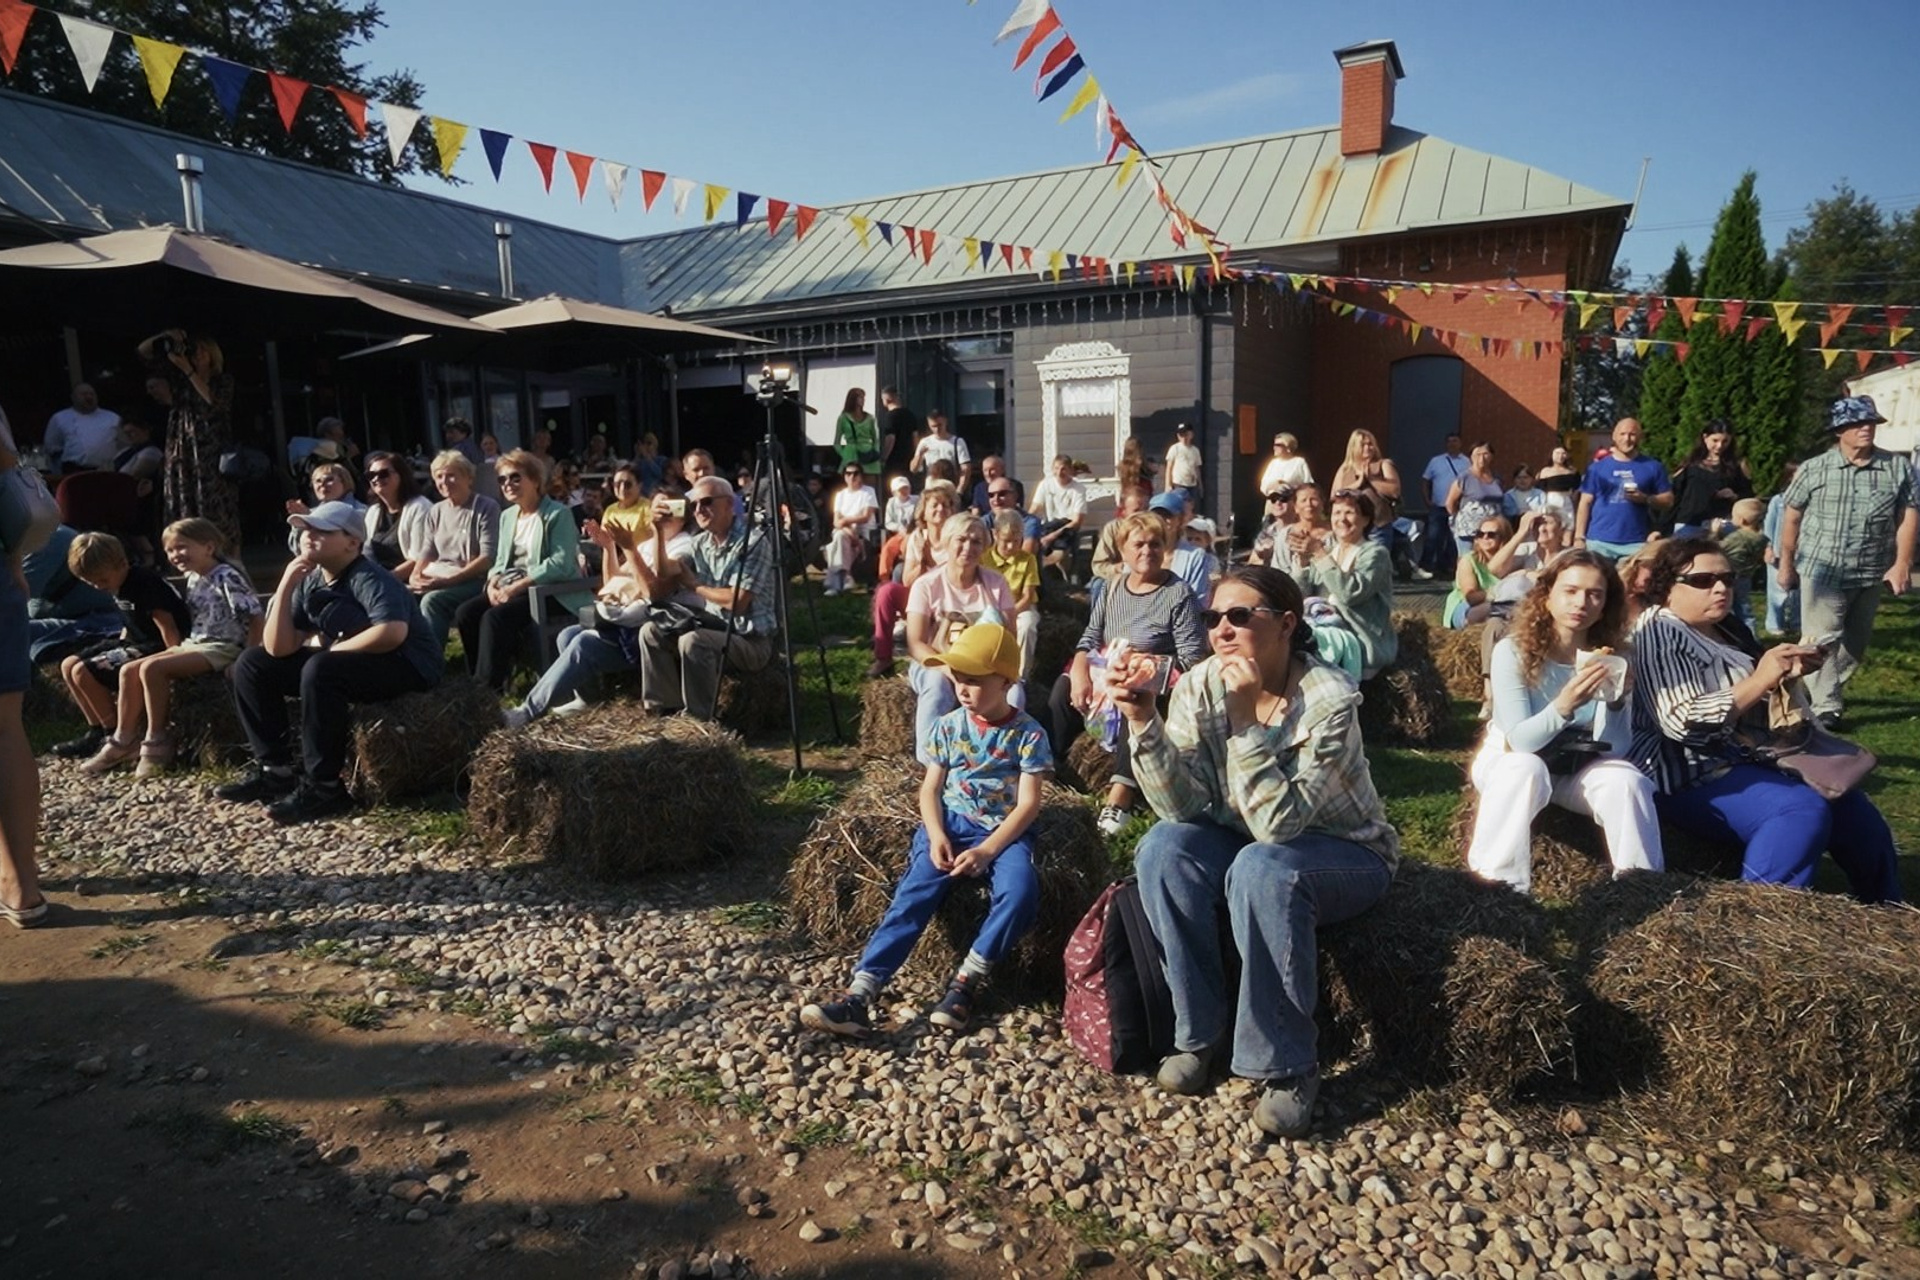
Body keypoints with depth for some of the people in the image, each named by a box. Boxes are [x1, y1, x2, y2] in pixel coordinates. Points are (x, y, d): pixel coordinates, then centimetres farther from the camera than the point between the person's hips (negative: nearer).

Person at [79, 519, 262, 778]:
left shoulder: (226, 577, -14)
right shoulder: (193, 579, 15)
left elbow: (255, 616, -20)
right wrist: (179, 647, 11)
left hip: (221, 648, -10)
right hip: (193, 643, 10)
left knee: (152, 668, -25)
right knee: (129, 670, -2)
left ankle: (157, 742, -14)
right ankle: (124, 740, 2)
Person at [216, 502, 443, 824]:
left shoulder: (368, 577, -18)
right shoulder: (310, 582, 4)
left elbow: (393, 632, -37)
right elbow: (278, 648, -1)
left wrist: (330, 648, -19)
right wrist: (285, 587, -12)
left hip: (406, 666, -9)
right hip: (341, 663, 9)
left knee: (321, 670, -35)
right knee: (252, 664, 7)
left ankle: (323, 787, -24)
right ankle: (276, 770, 9)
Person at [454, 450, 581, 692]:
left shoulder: (557, 514, -8)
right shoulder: (507, 515, 17)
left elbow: (561, 563, -19)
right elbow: (501, 560, 18)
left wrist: (517, 586, -23)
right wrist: (493, 584, -6)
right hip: (511, 587, 8)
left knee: (495, 617, -29)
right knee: (465, 612, -15)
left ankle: (490, 686, -19)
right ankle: (478, 681, -4)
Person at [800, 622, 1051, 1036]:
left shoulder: (1029, 734, -6)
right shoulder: (949, 726, 4)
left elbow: (1028, 803, -10)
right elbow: (930, 788, 5)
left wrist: (987, 851, -21)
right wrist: (936, 836, -14)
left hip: (1005, 831, -2)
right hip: (952, 823, 2)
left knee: (1020, 892, -32)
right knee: (913, 894, -22)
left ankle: (968, 981, -14)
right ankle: (860, 995, -30)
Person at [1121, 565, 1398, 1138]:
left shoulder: (1329, 698, -26)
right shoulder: (1200, 686, -13)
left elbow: (1280, 822, -33)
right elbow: (1182, 807, -19)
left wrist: (1246, 721, -40)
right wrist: (1142, 721, -32)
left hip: (1343, 854, -4)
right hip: (1244, 843, 4)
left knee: (1263, 868, -36)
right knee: (1162, 848, -25)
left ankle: (1289, 1065, -16)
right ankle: (1200, 1031, -7)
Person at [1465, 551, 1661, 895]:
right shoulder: (1513, 651, -20)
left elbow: (1613, 749, -16)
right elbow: (1520, 740, -26)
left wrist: (1615, 699, -36)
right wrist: (1564, 706, -44)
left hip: (1575, 770, 3)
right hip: (1509, 761, -3)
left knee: (1626, 780, -26)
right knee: (1529, 769, -35)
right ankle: (1500, 885, -30)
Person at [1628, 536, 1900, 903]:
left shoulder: (1729, 629, 13)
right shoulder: (1658, 630, -12)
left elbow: (1758, 716, 17)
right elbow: (1681, 723, -22)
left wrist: (1788, 678, -2)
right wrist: (1759, 681, -24)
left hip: (1748, 760, 9)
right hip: (1689, 775, -9)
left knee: (1853, 810, 6)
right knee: (1802, 811, -27)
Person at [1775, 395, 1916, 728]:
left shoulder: (1898, 467, 0)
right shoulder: (1814, 469, -5)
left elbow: (1908, 516, 1)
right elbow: (1791, 516, 2)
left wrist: (1902, 564, -6)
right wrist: (1786, 563, 4)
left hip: (1872, 575, 3)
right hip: (1821, 569, -3)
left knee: (1856, 640, 16)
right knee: (1821, 640, -5)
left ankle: (1830, 690, 33)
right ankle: (1825, 706, -1)